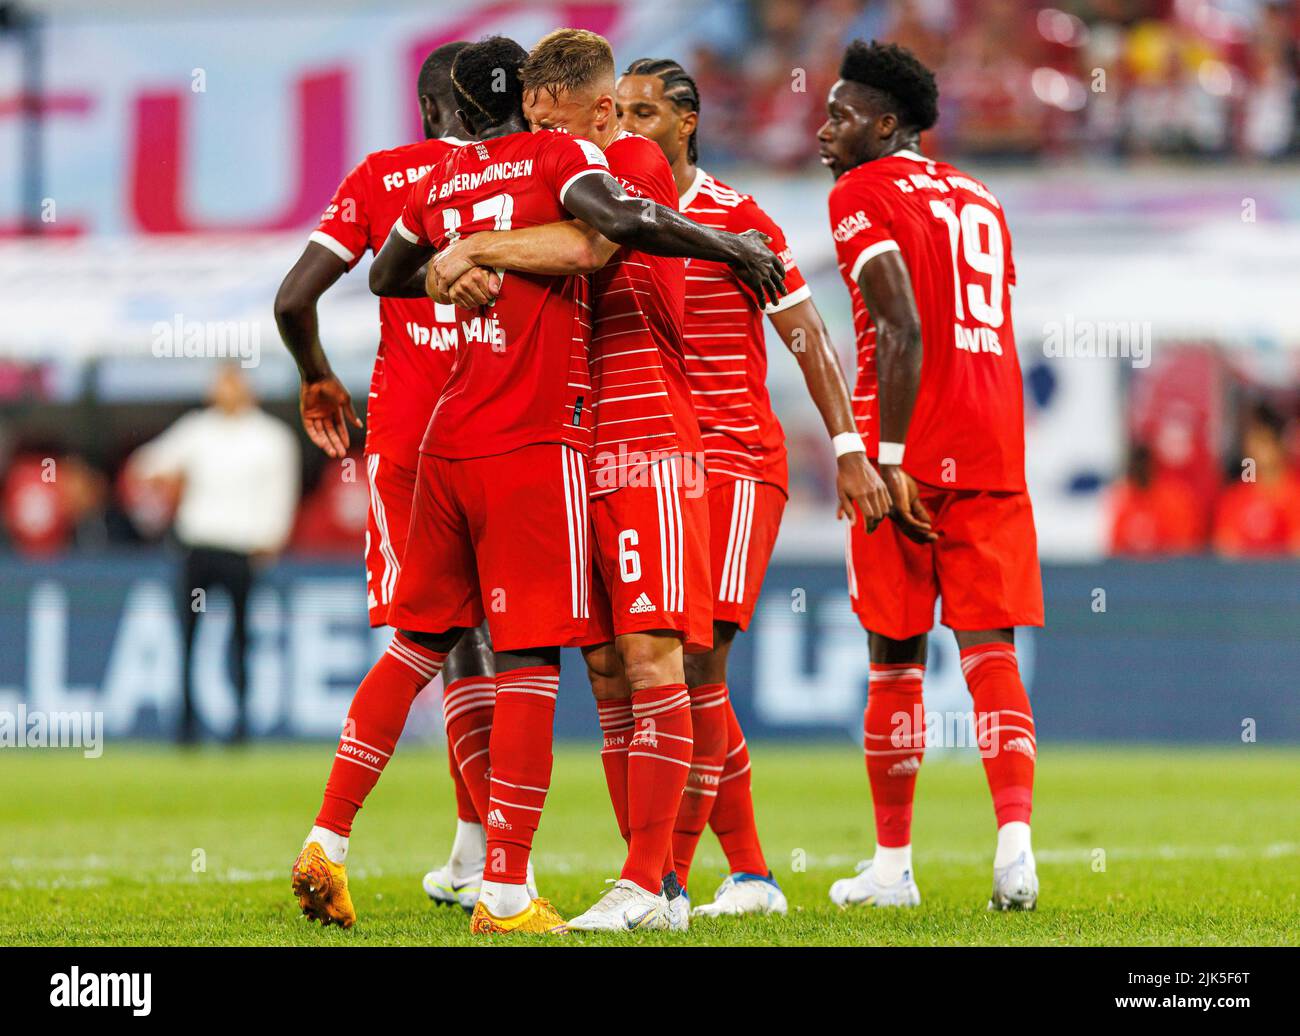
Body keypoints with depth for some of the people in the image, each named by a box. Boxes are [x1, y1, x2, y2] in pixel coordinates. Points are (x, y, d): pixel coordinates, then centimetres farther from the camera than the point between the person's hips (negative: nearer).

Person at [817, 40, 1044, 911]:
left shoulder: (863, 195, -3)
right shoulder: (979, 201, 19)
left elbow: (903, 332, -14)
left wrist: (888, 458, -16)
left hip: (913, 452, -5)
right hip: (994, 450, 5)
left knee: (896, 658, 5)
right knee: (991, 651, 1)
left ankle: (893, 865, 12)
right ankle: (1016, 839, -18)